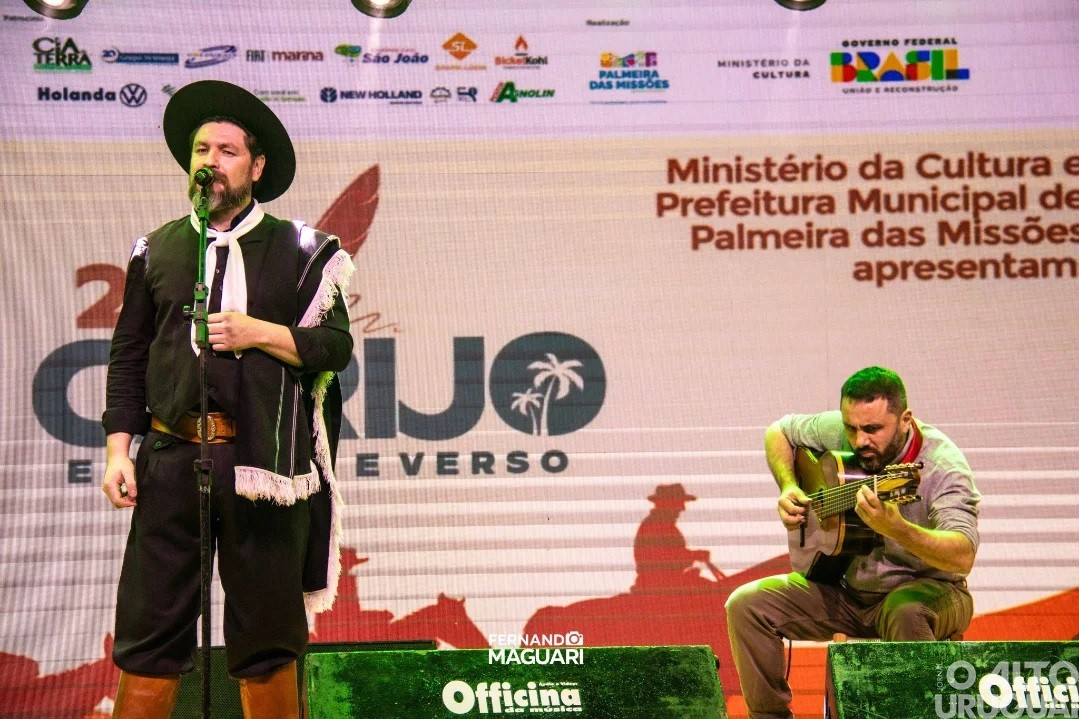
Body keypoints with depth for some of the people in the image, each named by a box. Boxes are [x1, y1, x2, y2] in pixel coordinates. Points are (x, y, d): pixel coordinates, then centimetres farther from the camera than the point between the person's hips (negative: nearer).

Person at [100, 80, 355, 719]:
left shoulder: (299, 250, 8)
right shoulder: (157, 250, 13)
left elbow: (337, 348, 3)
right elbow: (128, 356, 12)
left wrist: (259, 333, -11)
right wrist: (118, 450, 3)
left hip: (263, 463, -1)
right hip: (170, 458, 1)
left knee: (267, 641, 5)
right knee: (149, 636, 1)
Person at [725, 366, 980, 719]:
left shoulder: (942, 465, -24)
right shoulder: (838, 431, -7)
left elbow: (963, 556, -37)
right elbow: (779, 431, 14)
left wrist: (895, 528, -54)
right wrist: (789, 489, -4)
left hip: (926, 588, -5)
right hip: (846, 588, 6)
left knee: (906, 611, -41)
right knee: (746, 605, -12)